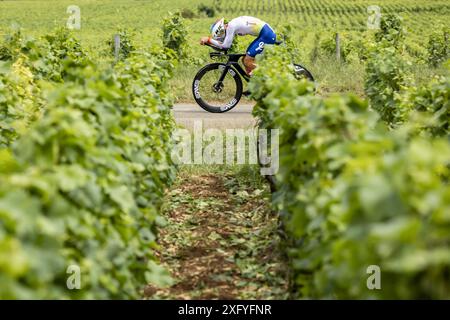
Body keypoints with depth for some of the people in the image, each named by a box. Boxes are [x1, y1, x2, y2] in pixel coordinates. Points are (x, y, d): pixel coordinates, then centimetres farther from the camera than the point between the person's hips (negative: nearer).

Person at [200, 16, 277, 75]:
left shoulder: (231, 26, -15)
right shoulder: (232, 24, 14)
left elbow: (225, 45, -13)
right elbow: (226, 45, 18)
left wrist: (209, 40, -8)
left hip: (267, 34, -10)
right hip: (264, 34, 10)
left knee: (247, 61, -10)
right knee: (245, 60, 10)